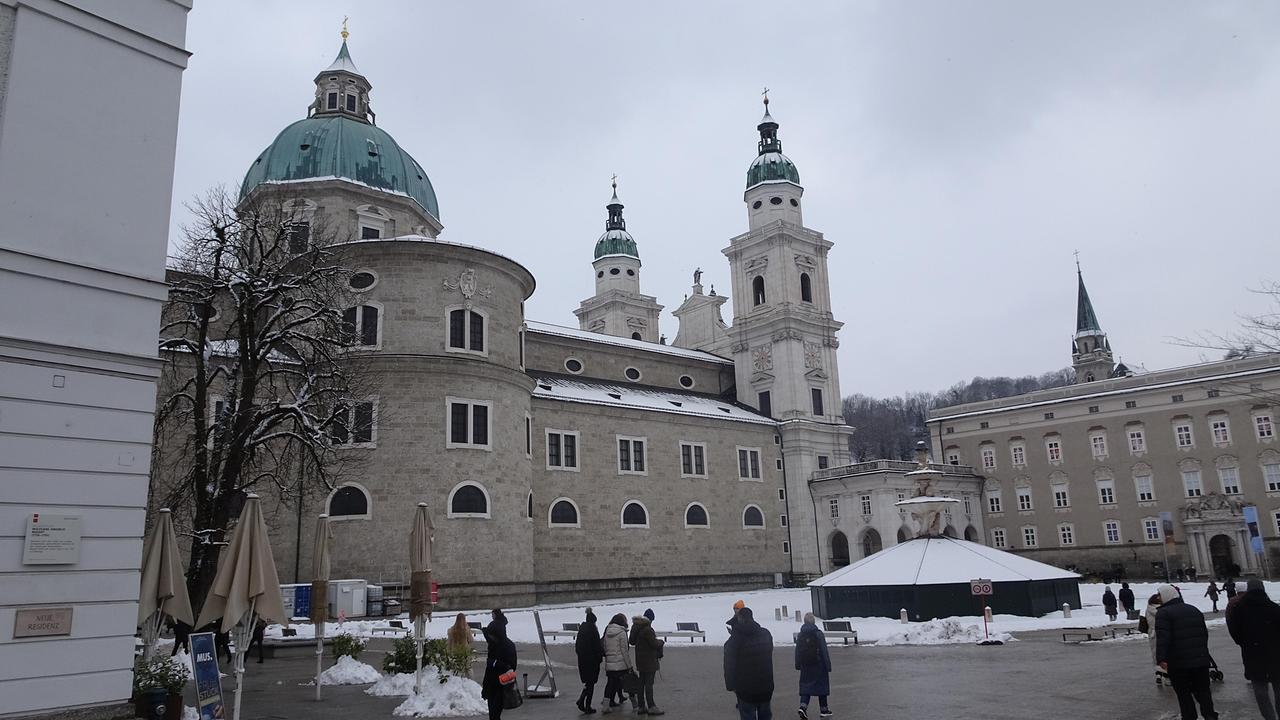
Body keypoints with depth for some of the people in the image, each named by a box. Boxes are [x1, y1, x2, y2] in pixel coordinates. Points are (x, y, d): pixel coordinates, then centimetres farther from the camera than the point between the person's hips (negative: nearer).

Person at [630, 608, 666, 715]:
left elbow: (632, 642, 17)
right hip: (649, 661, -9)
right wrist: (661, 642, 0)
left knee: (641, 683, 13)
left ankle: (641, 706, 18)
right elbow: (654, 643, -19)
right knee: (649, 683, -5)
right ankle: (651, 707, -3)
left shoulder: (636, 628, 8)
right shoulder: (647, 630, -21)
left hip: (640, 661, 9)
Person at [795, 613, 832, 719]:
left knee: (805, 686, 7)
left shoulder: (800, 636, 2)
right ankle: (823, 709, 18)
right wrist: (828, 666, -6)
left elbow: (797, 652, 8)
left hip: (806, 666, 3)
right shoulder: (818, 634, -11)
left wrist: (798, 665, 17)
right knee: (822, 685, 10)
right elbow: (824, 651, -11)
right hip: (819, 665, -3)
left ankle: (803, 706, -13)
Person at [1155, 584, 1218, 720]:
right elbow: (1205, 633, 21)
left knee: (1184, 694, 5)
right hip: (1201, 660, 6)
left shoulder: (1163, 613, -10)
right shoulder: (1194, 610, 14)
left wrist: (1161, 658, -25)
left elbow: (1162, 637, -21)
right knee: (1203, 691, 14)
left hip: (1178, 663, -6)